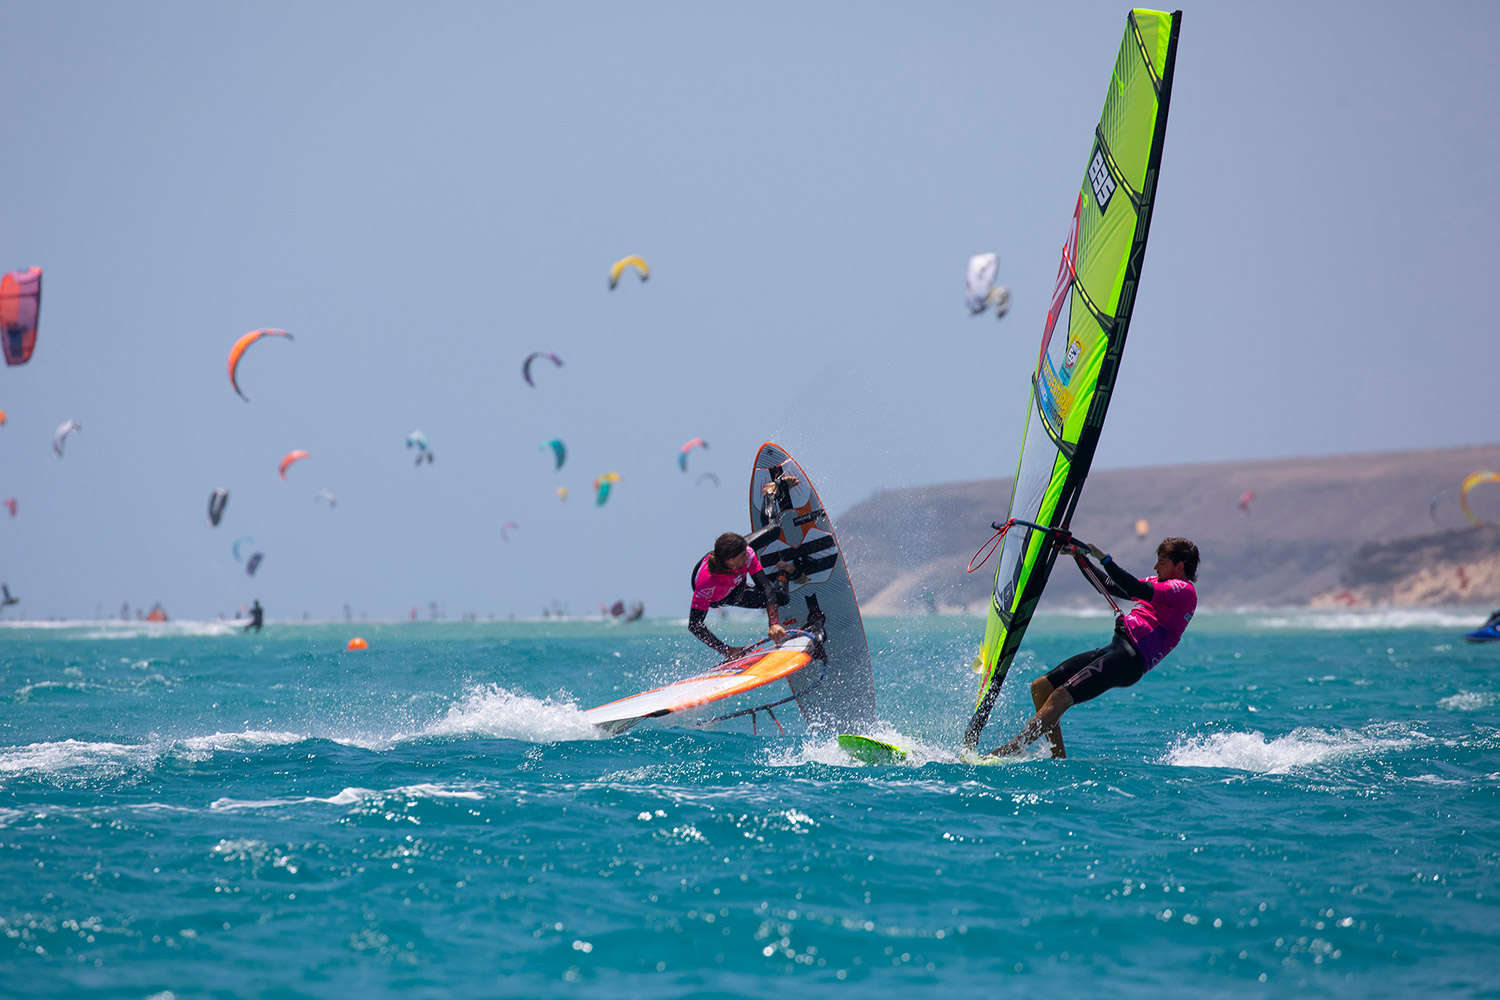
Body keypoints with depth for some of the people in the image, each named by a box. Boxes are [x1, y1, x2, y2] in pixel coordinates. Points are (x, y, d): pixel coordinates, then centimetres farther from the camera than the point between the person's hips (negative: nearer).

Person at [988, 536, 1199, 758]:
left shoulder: (1184, 590, -5)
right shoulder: (1160, 583, 25)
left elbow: (1136, 590, -19)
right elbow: (1109, 586, 30)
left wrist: (1103, 558, -18)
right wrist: (1080, 555, 25)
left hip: (1131, 659, -10)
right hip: (1114, 649, 10)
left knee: (1061, 697, -21)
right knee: (1040, 688, 4)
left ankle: (1008, 751, -27)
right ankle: (1059, 758, 5)